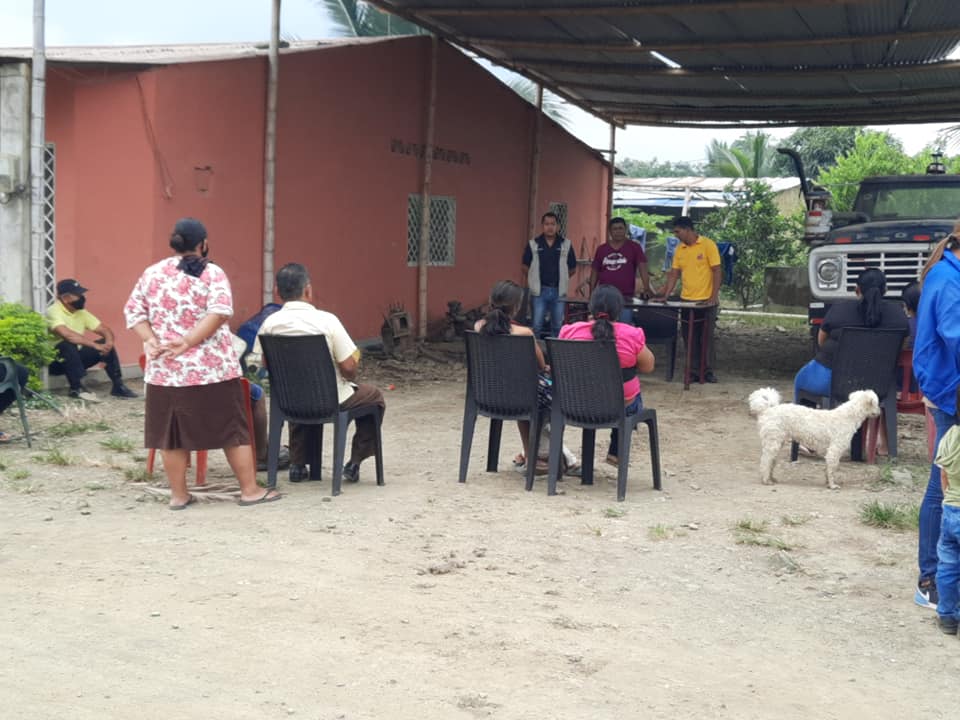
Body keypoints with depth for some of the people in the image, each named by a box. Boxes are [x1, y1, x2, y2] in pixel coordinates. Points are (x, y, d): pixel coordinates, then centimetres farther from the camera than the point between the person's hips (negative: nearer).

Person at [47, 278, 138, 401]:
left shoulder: (81, 312, 4)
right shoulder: (53, 312, -20)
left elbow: (105, 330, 5)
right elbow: (67, 335, -36)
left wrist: (109, 342, -19)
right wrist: (95, 345, -33)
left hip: (75, 358, 7)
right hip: (55, 361, -7)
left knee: (105, 344, -7)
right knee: (69, 345, -36)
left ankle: (118, 386, -9)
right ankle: (77, 389, -31)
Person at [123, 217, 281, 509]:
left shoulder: (151, 273, 9)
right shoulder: (212, 273, -3)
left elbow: (134, 312, 4)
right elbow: (219, 312, -18)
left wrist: (151, 341, -7)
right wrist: (187, 342, -21)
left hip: (165, 370, 3)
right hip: (211, 367, -3)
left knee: (172, 431, 10)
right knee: (231, 428, 5)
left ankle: (179, 494, 14)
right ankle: (250, 490, 10)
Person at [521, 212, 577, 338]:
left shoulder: (566, 245, 1)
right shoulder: (533, 244, -1)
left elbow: (572, 269, 9)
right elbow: (525, 269, 6)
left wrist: (561, 279, 6)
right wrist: (530, 283, 3)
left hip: (558, 291, 1)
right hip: (539, 291, -1)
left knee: (557, 327, 9)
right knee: (536, 326, 0)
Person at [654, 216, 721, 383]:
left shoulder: (708, 245, -8)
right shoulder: (679, 249, 7)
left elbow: (716, 271, -9)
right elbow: (674, 274, 9)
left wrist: (714, 297, -16)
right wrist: (665, 296, -1)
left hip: (706, 301, -5)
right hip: (686, 300, 5)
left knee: (706, 337, 2)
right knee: (690, 338, 6)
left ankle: (708, 370, 12)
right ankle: (694, 370, 14)